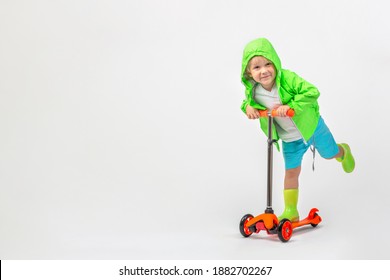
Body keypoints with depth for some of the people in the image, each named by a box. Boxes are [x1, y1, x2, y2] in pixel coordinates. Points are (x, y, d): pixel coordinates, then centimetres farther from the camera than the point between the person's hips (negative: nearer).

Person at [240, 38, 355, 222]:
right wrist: (248, 107, -21)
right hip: (290, 139, 3)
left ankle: (343, 152, 60)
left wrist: (290, 105, -46)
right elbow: (247, 102, 2)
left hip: (311, 127, -3)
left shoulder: (288, 78, -34)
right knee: (291, 172, 8)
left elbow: (311, 92, -38)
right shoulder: (252, 91, -19)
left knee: (330, 154, 21)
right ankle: (290, 212, 20)